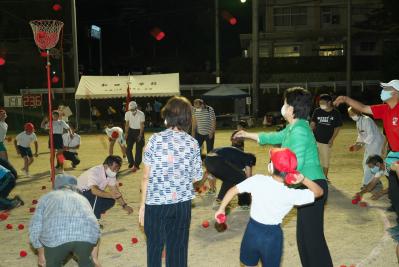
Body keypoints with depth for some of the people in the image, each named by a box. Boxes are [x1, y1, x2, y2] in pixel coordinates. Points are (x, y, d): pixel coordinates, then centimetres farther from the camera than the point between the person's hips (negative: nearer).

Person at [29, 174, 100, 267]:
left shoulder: (47, 197, 32)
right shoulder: (82, 198, 38)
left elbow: (35, 227, 21)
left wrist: (41, 253, 34)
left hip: (55, 236, -1)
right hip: (87, 233, 2)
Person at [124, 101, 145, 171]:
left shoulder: (141, 114, -18)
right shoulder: (127, 114, -8)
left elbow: (142, 125, -14)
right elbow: (127, 124, 1)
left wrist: (140, 135, -19)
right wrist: (126, 134, -3)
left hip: (139, 131, -3)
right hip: (131, 131, 3)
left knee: (138, 150, -4)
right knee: (128, 149, 0)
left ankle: (136, 165, 5)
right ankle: (131, 162, 22)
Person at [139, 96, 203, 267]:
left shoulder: (156, 139, -9)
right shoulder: (193, 143, -2)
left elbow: (146, 176, -7)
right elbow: (196, 178, 1)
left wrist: (142, 204, 2)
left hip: (156, 202, -2)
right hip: (182, 203, 2)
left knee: (154, 248, 15)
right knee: (178, 250, 14)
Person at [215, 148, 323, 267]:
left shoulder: (257, 180, -17)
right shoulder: (291, 194, -19)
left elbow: (233, 190, -10)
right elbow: (319, 192, -8)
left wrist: (222, 208, 3)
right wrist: (303, 179, -20)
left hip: (252, 230, 1)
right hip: (272, 235, -1)